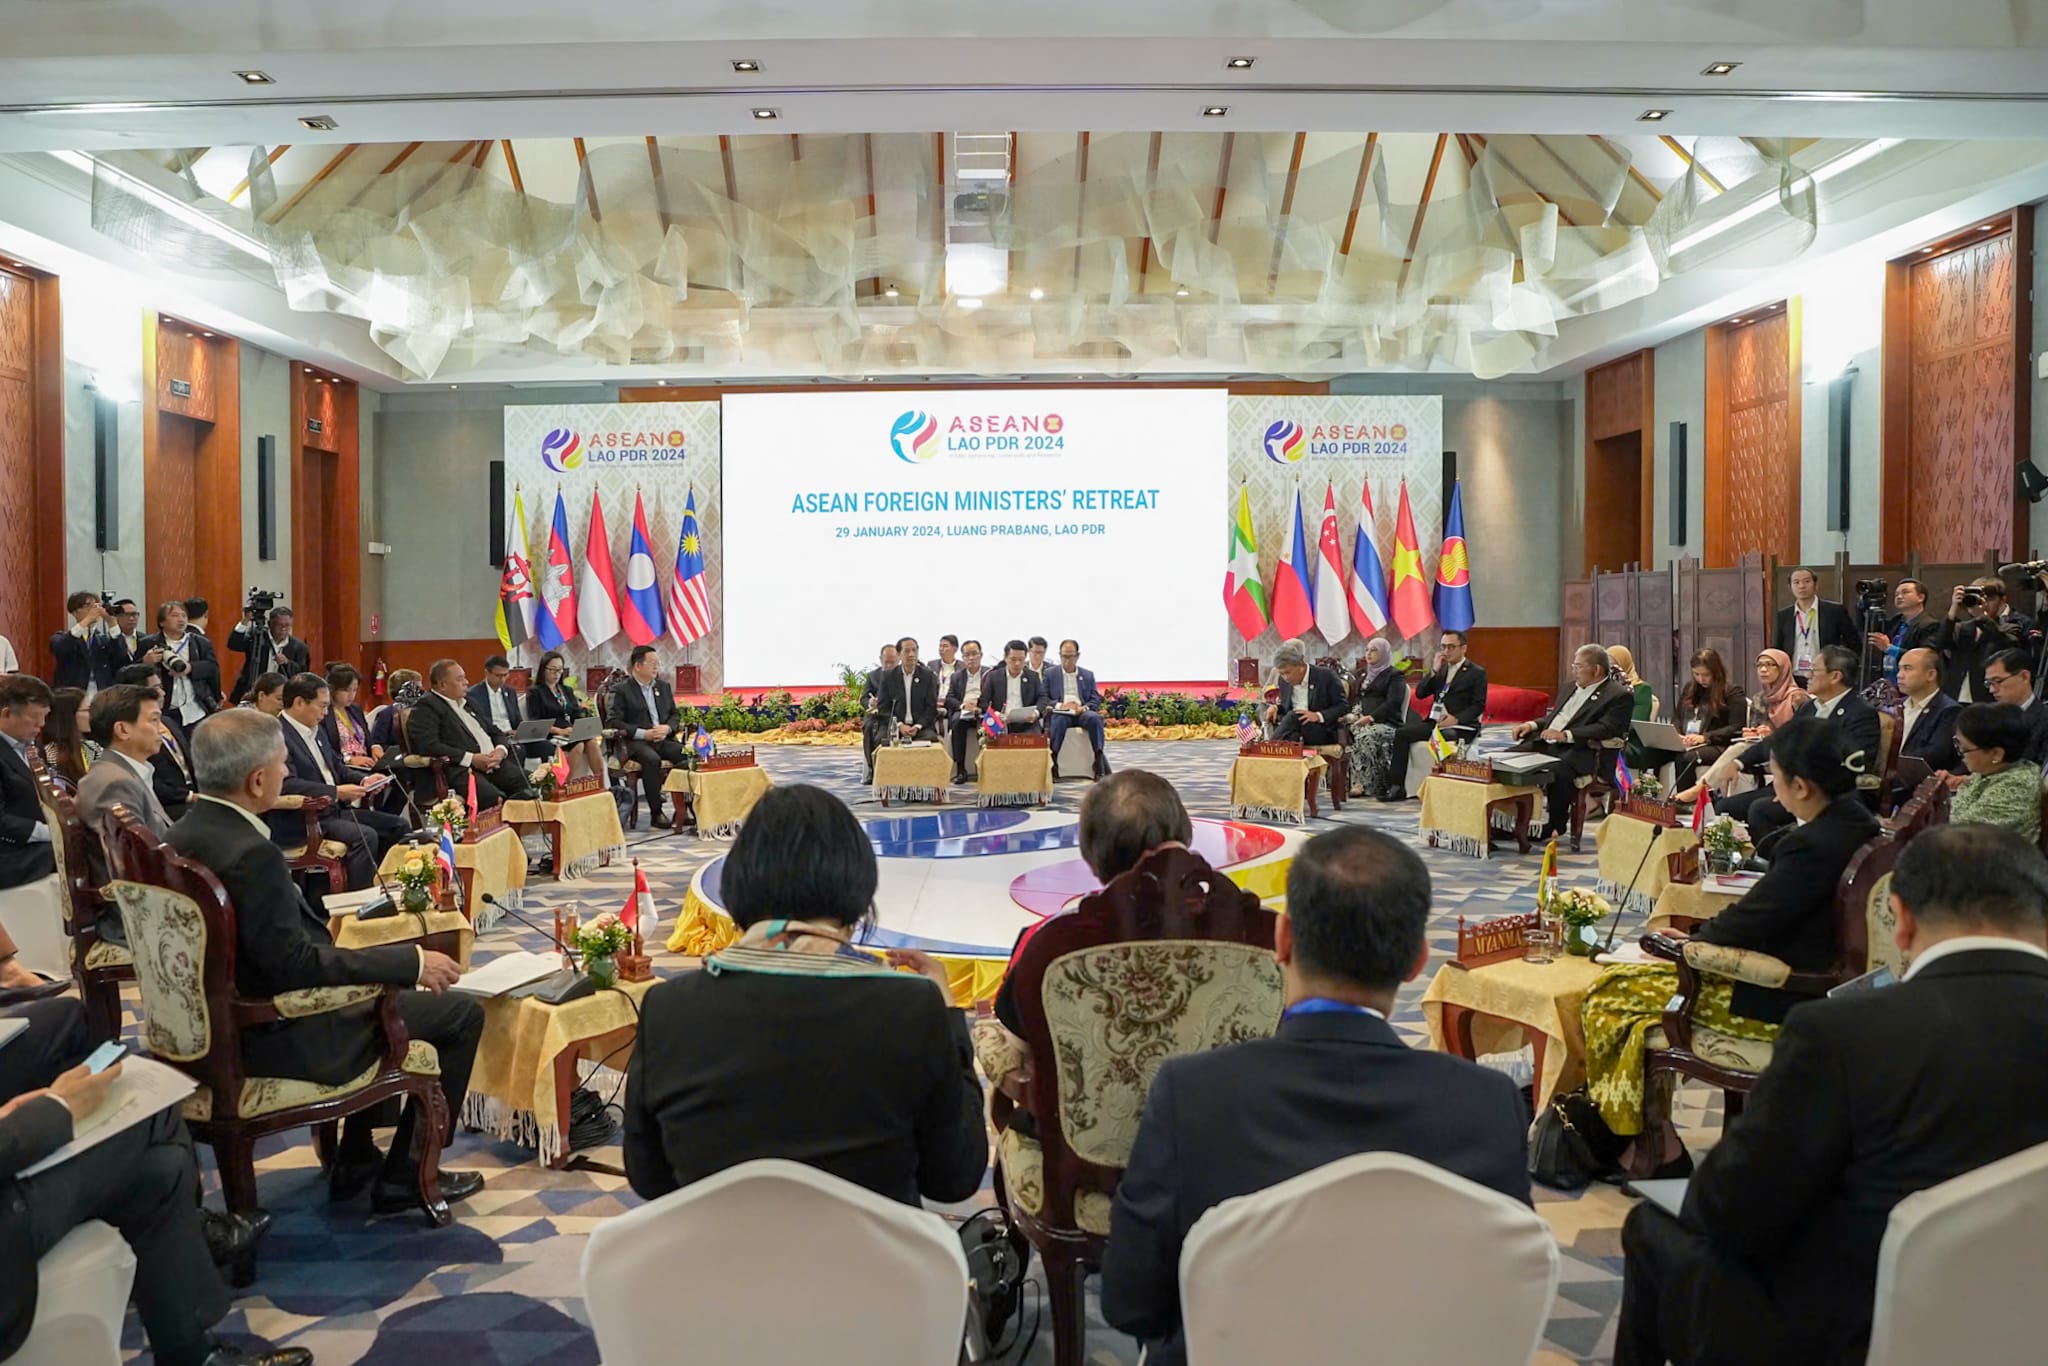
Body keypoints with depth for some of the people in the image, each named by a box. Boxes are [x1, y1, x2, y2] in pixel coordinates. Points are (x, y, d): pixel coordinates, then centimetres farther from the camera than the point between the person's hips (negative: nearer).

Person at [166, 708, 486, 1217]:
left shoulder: (182, 836, 1)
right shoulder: (251, 854, -29)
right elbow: (297, 964, -28)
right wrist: (412, 962, -20)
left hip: (222, 1018, 10)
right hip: (275, 1035, -10)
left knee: (384, 980, 31)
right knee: (462, 1011, -1)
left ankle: (354, 1160, 33)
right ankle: (404, 1177, 9)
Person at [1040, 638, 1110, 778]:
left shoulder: (1088, 675, 21)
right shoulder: (1049, 674, 17)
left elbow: (1096, 699, 13)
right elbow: (1042, 698, 6)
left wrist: (1085, 707, -11)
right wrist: (1060, 705, -13)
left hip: (1082, 713, 2)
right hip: (1060, 713, -1)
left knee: (1095, 718, -33)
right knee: (1059, 720, -39)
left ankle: (1100, 763, -33)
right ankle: (1052, 761, -37)